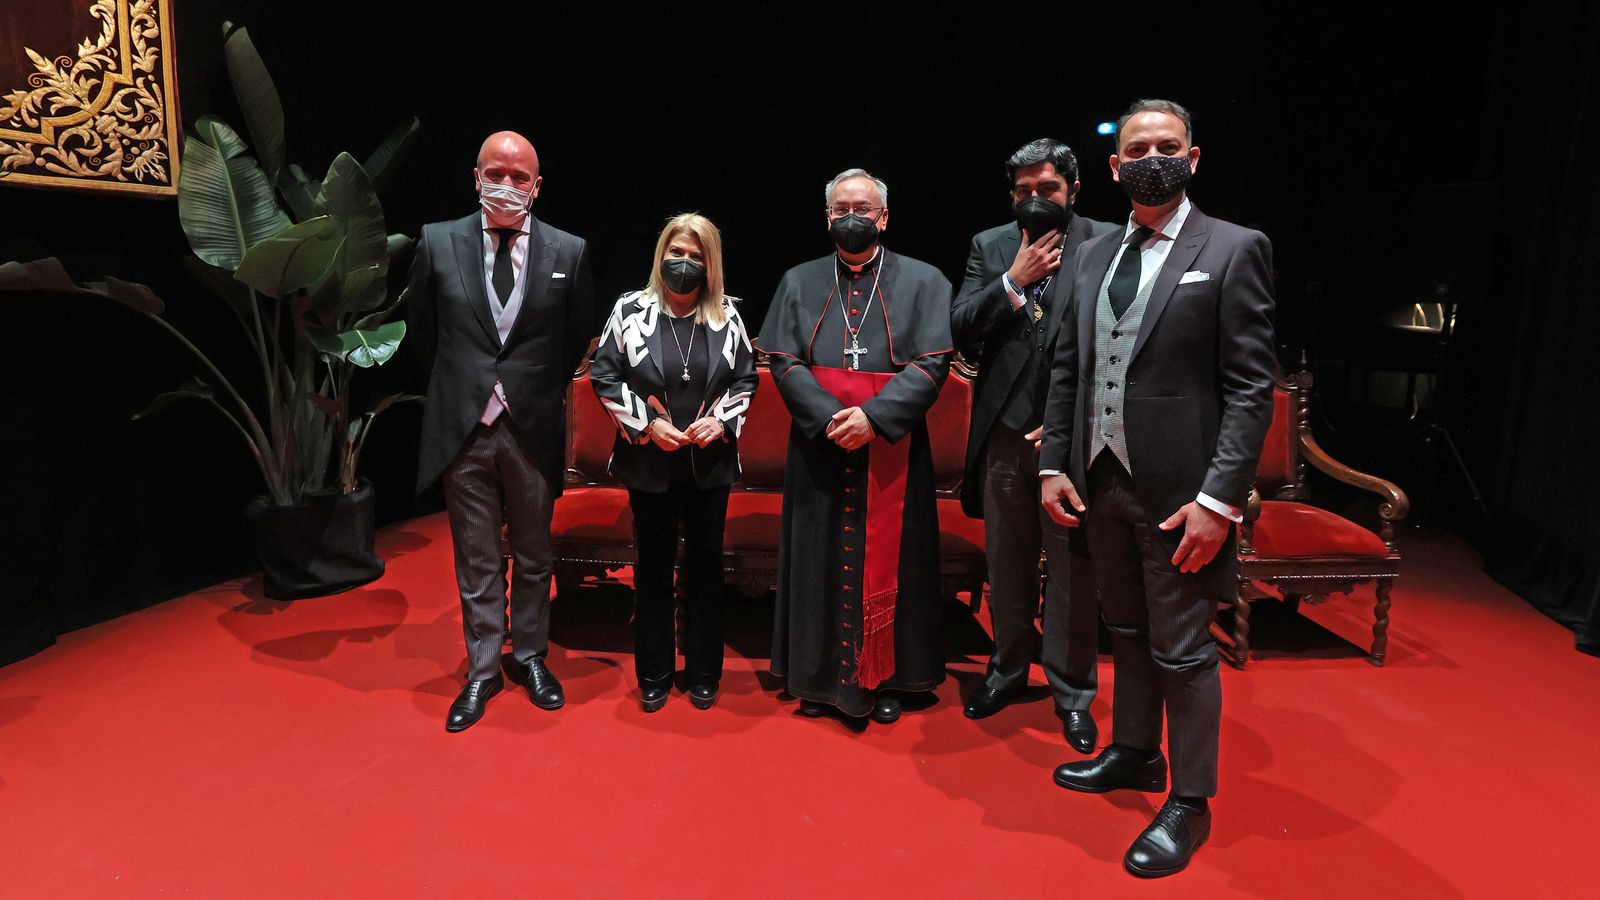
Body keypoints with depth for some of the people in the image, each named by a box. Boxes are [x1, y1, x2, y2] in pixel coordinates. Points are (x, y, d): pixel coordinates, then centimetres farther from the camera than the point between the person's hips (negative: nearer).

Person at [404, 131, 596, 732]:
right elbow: (420, 327, 12)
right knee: (476, 560, 9)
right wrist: (455, 385, 12)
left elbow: (578, 336, 10)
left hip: (534, 427, 0)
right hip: (463, 427, 0)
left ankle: (528, 655, 32)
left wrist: (544, 388, 10)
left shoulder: (568, 252, -2)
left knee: (533, 554, 14)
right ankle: (482, 670, 24)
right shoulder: (438, 243, -1)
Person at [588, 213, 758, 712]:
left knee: (706, 564, 10)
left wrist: (722, 420, -9)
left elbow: (746, 377, 7)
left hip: (710, 462, 1)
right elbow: (604, 375, -2)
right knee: (653, 567, 10)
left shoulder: (726, 314, 1)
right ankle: (653, 676, 24)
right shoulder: (631, 310, -4)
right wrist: (646, 424, -12)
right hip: (650, 462, -1)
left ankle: (704, 673, 25)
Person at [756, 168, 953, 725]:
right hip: (818, 450, 1)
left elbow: (932, 363, -5)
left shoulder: (923, 282, 5)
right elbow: (783, 361, 1)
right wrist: (829, 417, -14)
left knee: (888, 563, 5)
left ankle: (886, 679, 19)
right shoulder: (799, 283, 10)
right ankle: (819, 677, 20)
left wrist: (874, 416, -18)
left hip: (892, 451, -1)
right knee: (820, 561, 7)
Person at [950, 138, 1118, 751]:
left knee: (1073, 569, 3)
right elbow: (961, 331, 0)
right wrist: (1014, 281, -11)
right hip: (1004, 432, 3)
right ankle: (1008, 668, 36)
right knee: (1006, 564, 16)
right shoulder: (990, 247, 9)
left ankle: (1072, 690, 21)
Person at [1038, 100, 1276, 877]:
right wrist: (1054, 464, 4)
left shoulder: (1234, 250, -6)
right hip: (1099, 480, 5)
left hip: (1179, 487, -5)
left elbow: (1251, 386, -11)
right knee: (1127, 631, 20)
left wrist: (1219, 498, -18)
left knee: (1183, 650, 5)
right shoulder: (1092, 255, 10)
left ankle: (1190, 802, 23)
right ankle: (1134, 753, 39)